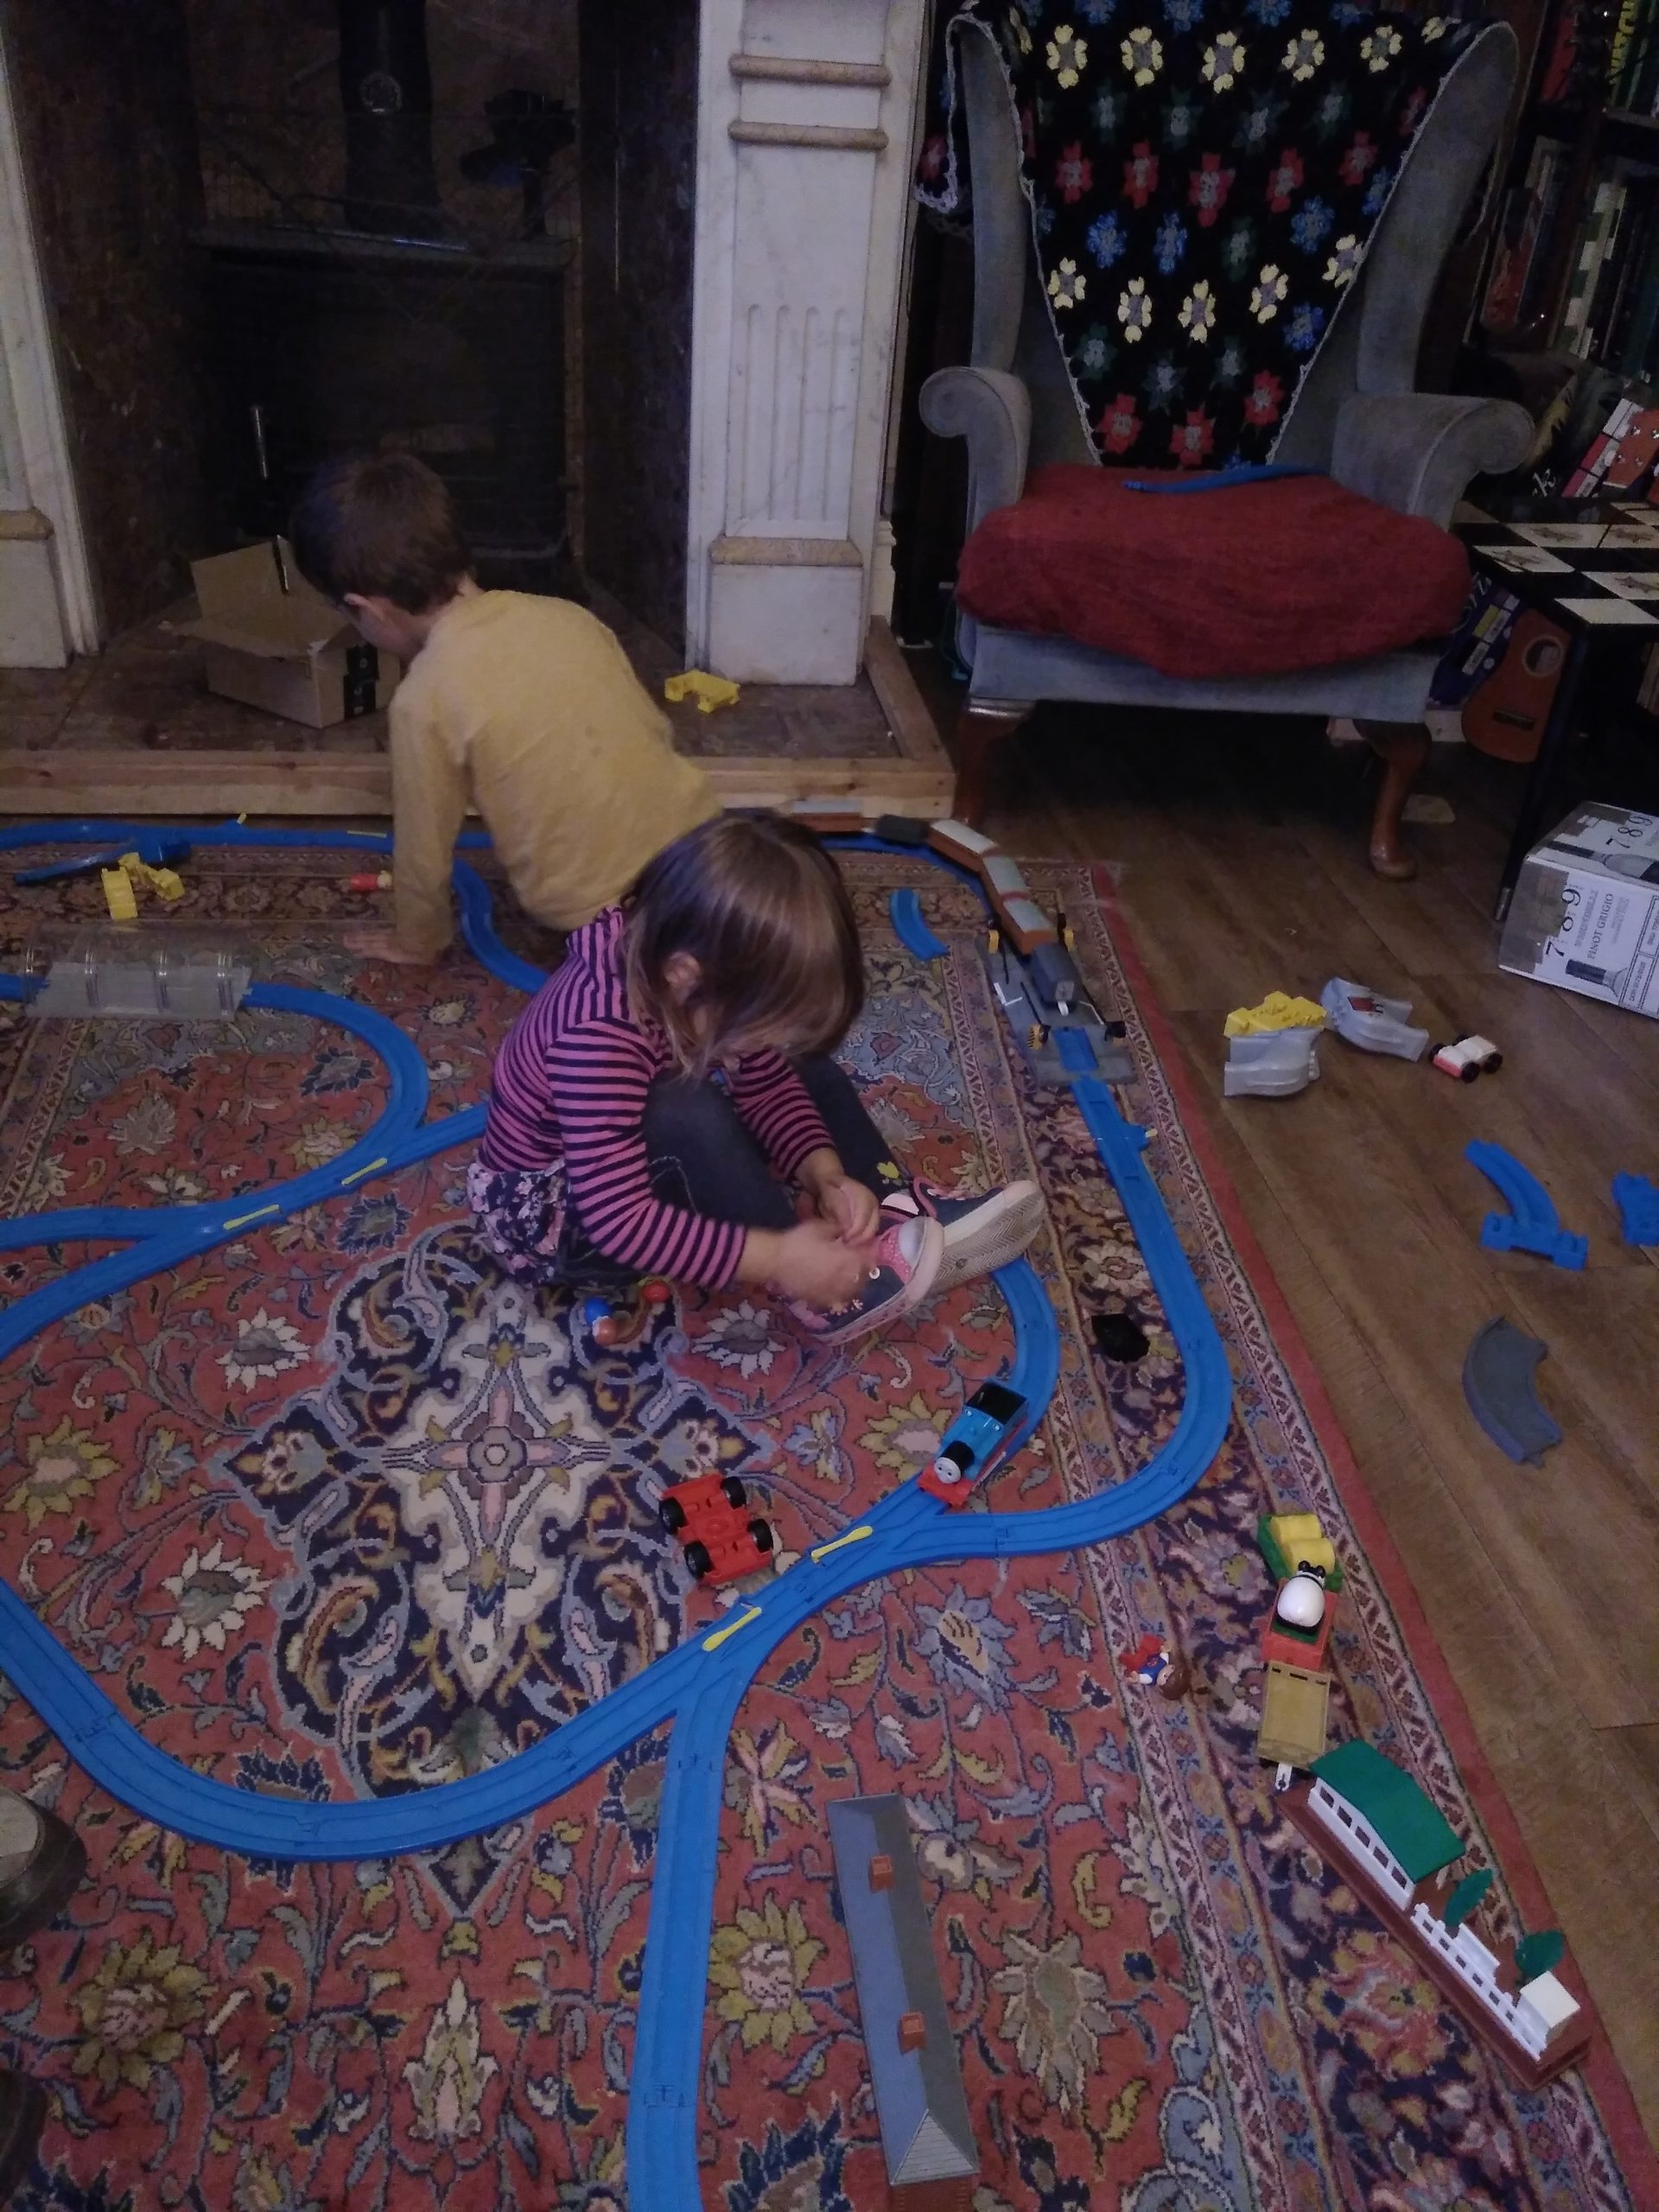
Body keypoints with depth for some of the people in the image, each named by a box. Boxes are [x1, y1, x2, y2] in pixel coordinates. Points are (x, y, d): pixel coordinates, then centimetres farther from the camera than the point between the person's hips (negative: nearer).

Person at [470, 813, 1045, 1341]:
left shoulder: (712, 977, -15)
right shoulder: (601, 1035, -38)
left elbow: (767, 1082, -1)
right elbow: (619, 1218, -38)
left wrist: (826, 1173, -16)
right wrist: (776, 1258, -38)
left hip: (642, 1153, 8)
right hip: (551, 1207, -8)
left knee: (802, 1064, -1)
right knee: (687, 1116, -34)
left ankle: (902, 1209, -5)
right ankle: (817, 1289, -21)